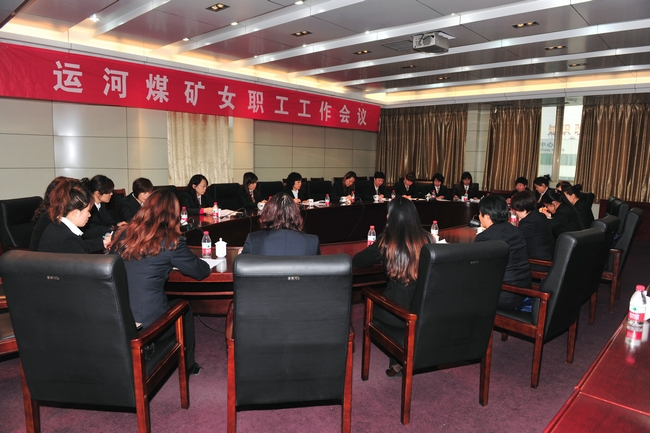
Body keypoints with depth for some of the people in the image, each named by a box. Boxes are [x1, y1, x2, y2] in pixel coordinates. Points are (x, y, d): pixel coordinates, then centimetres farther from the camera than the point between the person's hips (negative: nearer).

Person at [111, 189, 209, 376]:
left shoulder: (121, 234, 1)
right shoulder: (170, 241, -13)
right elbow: (202, 271, -3)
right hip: (148, 325, -5)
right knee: (185, 310, 24)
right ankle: (188, 365, 39)